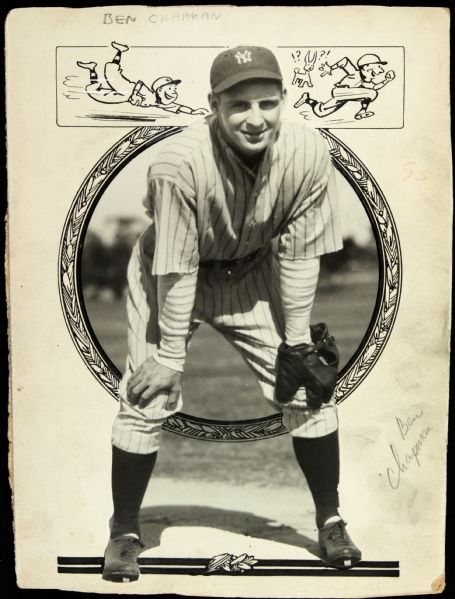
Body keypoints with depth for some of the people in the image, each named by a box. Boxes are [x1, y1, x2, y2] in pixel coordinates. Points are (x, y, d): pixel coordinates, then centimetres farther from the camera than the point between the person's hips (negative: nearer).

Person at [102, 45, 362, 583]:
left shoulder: (308, 153, -24)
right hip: (172, 275, -2)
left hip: (254, 274, 3)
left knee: (311, 388, -1)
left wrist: (297, 342, -10)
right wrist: (170, 356, -19)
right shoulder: (178, 161, -33)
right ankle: (124, 532, 18)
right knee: (146, 396, -7)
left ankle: (330, 523, 20)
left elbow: (298, 254, -14)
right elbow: (176, 270, -26)